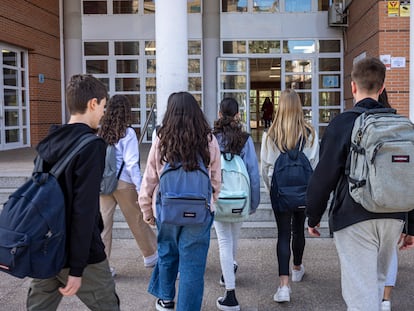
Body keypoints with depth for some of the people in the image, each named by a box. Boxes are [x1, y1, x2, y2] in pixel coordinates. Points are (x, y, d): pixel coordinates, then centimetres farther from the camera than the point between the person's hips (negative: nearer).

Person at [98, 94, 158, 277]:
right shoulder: (127, 133, -10)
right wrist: (140, 189, -13)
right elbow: (131, 164, -14)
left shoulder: (101, 132, 4)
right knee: (138, 221, 13)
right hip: (123, 182, -4)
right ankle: (151, 255, 30)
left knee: (103, 222, 7)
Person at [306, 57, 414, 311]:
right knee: (377, 281, 23)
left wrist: (313, 217, 4)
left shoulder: (342, 124, -9)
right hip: (393, 217, 6)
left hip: (354, 218, -5)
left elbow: (324, 176, -9)